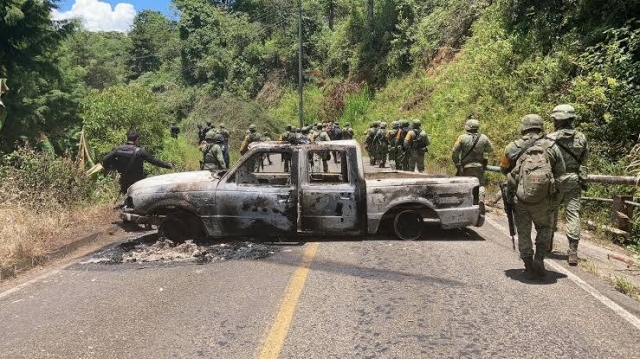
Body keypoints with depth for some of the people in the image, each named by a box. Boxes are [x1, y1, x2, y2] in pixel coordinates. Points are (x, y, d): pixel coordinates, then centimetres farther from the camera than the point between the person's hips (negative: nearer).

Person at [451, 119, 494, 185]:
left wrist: (456, 163, 6)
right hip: (479, 168, 1)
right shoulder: (483, 138, -4)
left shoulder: (462, 138, -9)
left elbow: (454, 153, -7)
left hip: (465, 168, -1)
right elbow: (490, 149, 12)